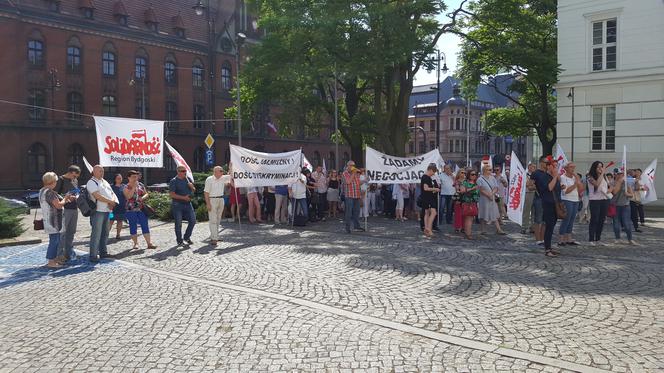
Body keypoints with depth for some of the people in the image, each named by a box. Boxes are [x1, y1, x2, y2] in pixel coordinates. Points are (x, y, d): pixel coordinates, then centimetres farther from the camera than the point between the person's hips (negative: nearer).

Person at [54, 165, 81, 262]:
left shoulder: (75, 181, 16)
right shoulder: (61, 180, -5)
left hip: (74, 209, 7)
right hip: (65, 209, -7)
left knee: (71, 232, 11)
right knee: (63, 232, -7)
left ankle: (69, 253, 19)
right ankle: (60, 255, -4)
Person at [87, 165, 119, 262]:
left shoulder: (105, 182, 20)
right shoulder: (91, 182, -6)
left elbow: (112, 194, 16)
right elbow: (97, 196, -18)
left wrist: (113, 202, -5)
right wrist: (110, 201, -12)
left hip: (107, 211, 8)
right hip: (98, 211, -8)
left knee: (105, 233, 13)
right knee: (96, 234, -8)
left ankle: (103, 252, 23)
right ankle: (93, 255, -4)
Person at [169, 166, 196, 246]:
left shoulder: (188, 179, 10)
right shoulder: (173, 181, -7)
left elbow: (194, 190, 18)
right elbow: (172, 194, -14)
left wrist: (191, 186, -5)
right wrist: (184, 197, -17)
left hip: (188, 203, 5)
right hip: (177, 205, -5)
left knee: (193, 220, 2)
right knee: (178, 223, 1)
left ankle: (187, 237, 19)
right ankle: (179, 241, 14)